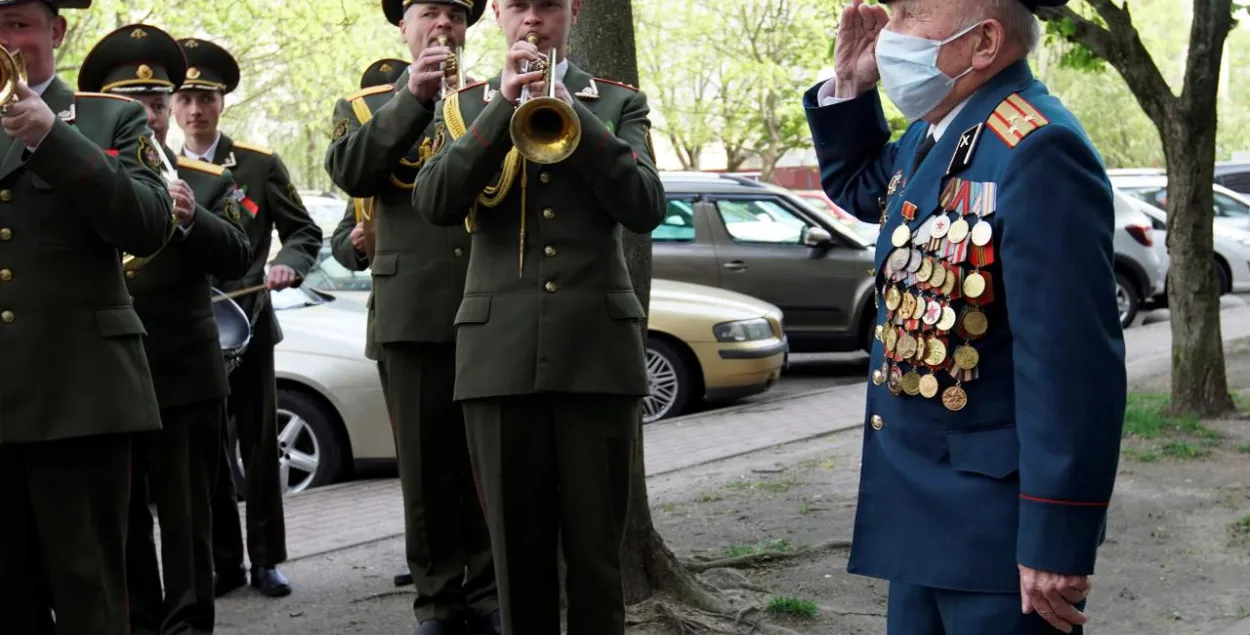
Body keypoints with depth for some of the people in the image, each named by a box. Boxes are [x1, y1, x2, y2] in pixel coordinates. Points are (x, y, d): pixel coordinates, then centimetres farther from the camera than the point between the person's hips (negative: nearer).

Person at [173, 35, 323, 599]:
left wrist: (288, 265, -15)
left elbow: (304, 232, 5)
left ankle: (266, 560, 13)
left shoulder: (260, 164, 2)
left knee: (260, 446, 4)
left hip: (247, 323, -1)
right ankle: (224, 562, 16)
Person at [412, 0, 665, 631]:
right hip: (501, 349, 1)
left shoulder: (620, 103, 11)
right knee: (518, 550, 5)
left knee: (596, 550, 2)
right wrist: (504, 106, -11)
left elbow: (646, 207, -5)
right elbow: (434, 204, -4)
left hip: (597, 345, 0)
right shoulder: (465, 105, 12)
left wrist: (570, 110, -11)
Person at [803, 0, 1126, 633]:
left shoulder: (1036, 152, -23)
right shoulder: (932, 137, 6)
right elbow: (856, 186, 28)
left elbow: (1071, 362, -26)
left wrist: (1056, 542, -25)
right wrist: (849, 88, 9)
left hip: (996, 522, -9)